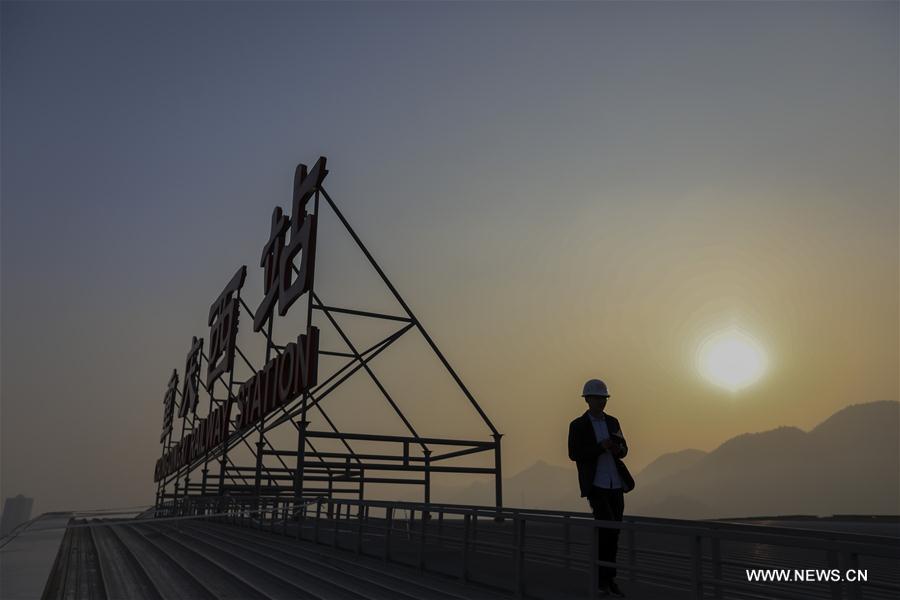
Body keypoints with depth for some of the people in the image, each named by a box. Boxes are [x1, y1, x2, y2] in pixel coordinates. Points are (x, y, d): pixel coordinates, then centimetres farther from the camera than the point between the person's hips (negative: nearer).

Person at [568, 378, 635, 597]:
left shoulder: (612, 422, 10)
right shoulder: (577, 425, -5)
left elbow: (623, 449, 14)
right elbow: (574, 454, -12)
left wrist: (618, 449, -12)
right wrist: (600, 447, -23)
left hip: (616, 484, 5)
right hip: (595, 485, -5)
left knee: (613, 532, 7)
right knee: (607, 528, -16)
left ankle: (606, 578, 19)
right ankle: (604, 577, -1)